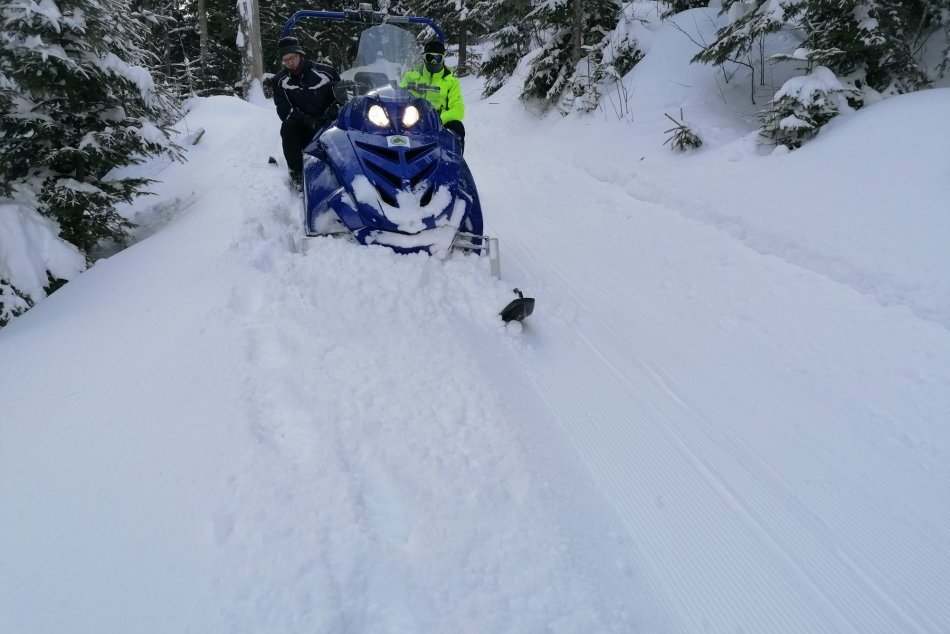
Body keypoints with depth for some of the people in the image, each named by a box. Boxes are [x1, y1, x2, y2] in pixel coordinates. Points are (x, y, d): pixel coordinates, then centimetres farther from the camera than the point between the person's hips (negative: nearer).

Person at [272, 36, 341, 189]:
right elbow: (284, 110, -8)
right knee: (288, 127, -31)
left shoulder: (326, 72, -3)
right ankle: (296, 174, -23)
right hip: (301, 128, 1)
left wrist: (329, 116, -17)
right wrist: (307, 121, -26)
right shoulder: (280, 81, 0)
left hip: (327, 125, 0)